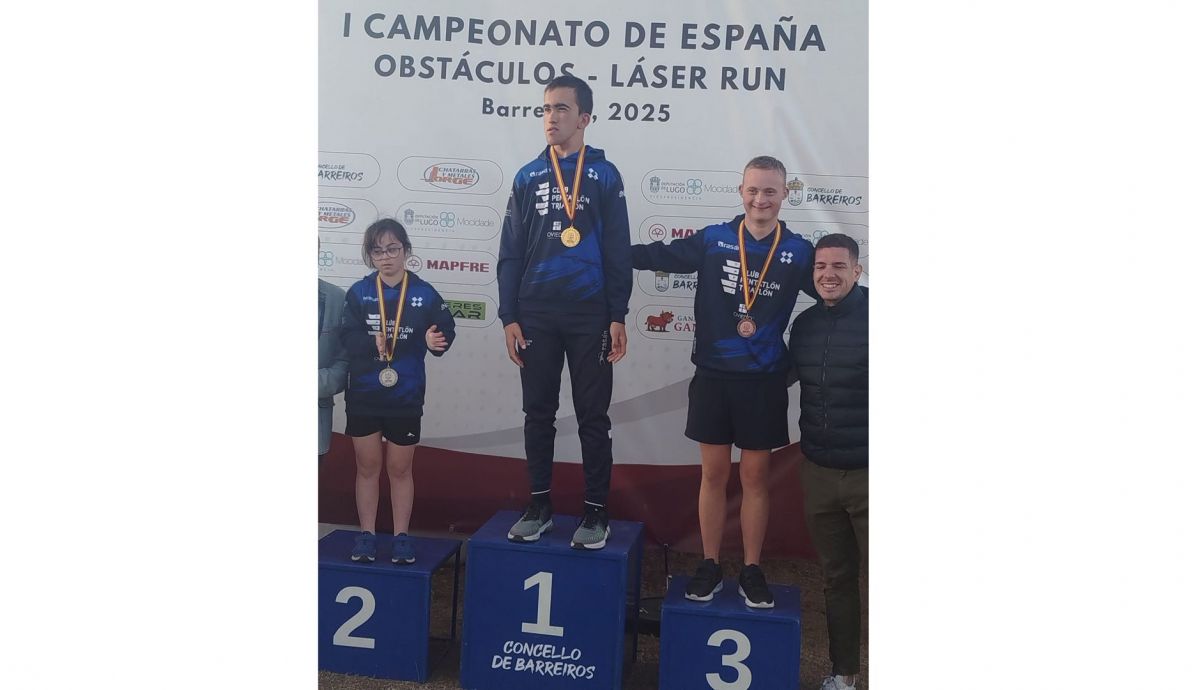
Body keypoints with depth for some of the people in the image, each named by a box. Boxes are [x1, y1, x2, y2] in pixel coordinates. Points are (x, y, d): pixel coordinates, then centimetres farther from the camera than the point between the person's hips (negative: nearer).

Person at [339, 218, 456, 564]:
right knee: (367, 466, 12)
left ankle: (401, 536, 22)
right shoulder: (358, 292, -2)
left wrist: (433, 341, -27)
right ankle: (366, 534, 24)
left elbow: (445, 330, -5)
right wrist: (372, 344, -30)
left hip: (406, 398, -1)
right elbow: (348, 338, -11)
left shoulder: (424, 293, -3)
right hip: (363, 396, 1)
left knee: (400, 469, 11)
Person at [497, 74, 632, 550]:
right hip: (536, 314, 3)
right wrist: (509, 317, 2)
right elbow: (510, 253, 9)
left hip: (589, 315, -3)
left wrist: (617, 317, -5)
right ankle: (539, 505, 21)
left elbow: (618, 251, 1)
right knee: (538, 412, 9)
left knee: (592, 416, 3)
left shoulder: (604, 175, 2)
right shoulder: (527, 177, 9)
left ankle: (596, 511, 13)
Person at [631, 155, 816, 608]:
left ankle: (751, 571, 23)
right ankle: (710, 566, 23)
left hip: (764, 383, 0)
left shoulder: (798, 252, -1)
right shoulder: (714, 240, -2)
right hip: (713, 377, 0)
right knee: (713, 473, 9)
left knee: (755, 477, 9)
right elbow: (661, 255, 3)